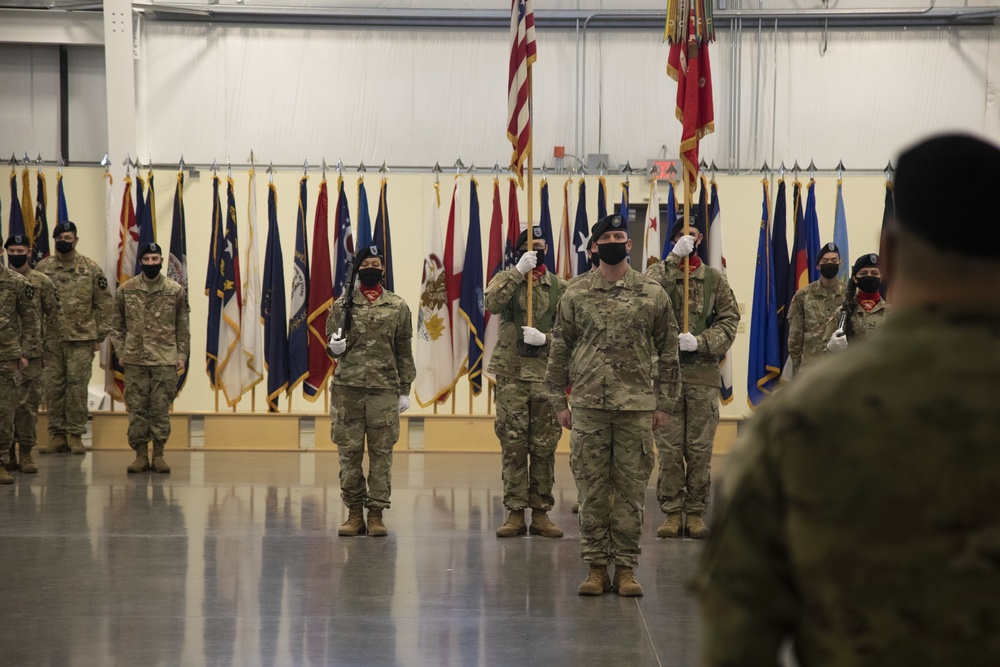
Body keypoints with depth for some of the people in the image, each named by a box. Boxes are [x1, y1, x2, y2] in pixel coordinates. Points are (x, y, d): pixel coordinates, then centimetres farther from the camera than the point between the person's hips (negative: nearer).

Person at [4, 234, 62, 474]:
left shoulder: (43, 283, 4)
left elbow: (55, 319, 5)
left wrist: (49, 352, 0)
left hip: (32, 354, -1)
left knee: (28, 405, 0)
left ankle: (26, 454, 7)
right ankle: (8, 453, 9)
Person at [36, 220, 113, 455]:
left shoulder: (91, 269, 2)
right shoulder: (43, 268, 5)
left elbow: (104, 304, 4)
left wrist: (99, 336, 0)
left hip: (81, 339, -2)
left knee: (78, 387, -2)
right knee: (53, 387, 3)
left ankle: (75, 435, 5)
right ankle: (56, 435, 10)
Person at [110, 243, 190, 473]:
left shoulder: (175, 290, 3)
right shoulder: (125, 290, 4)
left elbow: (183, 326, 7)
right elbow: (117, 325, 9)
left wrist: (182, 355, 1)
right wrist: (120, 351, 1)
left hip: (165, 359, -1)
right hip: (134, 359, 1)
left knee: (161, 408, 1)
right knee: (137, 408, 2)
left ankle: (158, 455, 10)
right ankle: (140, 455, 9)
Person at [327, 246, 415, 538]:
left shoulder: (397, 307, 7)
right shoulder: (342, 305, 7)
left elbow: (404, 352, 8)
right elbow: (332, 346, 12)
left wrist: (405, 391, 3)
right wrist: (335, 347, -12)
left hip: (384, 389, 0)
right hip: (347, 387, 0)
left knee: (381, 452, 0)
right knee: (349, 451, 1)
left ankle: (376, 514, 6)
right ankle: (354, 513, 10)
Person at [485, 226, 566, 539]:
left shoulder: (559, 287, 7)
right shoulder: (506, 279, 5)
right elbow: (492, 303, -17)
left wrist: (545, 338, -14)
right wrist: (518, 271, -21)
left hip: (546, 375, 1)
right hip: (511, 373, -1)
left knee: (544, 446, 3)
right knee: (513, 445, 0)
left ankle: (541, 512, 10)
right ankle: (515, 513, 5)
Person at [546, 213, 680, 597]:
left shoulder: (652, 295, 5)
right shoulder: (575, 295, 6)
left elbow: (667, 351, 8)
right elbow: (559, 351, 9)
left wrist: (663, 403, 4)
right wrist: (559, 402, 5)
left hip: (637, 407, 0)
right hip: (588, 406, 0)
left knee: (631, 490, 2)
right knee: (592, 490, 3)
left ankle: (626, 568, 9)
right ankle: (596, 568, 10)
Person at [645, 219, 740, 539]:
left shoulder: (714, 278, 11)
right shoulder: (660, 271, 5)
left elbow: (730, 319, 5)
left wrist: (701, 341, -10)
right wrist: (675, 258, -22)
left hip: (703, 374, 1)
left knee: (700, 449, 2)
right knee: (669, 447, -1)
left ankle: (696, 513, 10)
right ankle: (672, 512, 7)